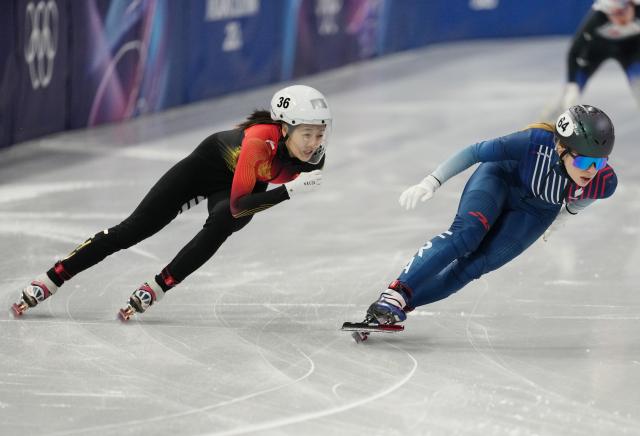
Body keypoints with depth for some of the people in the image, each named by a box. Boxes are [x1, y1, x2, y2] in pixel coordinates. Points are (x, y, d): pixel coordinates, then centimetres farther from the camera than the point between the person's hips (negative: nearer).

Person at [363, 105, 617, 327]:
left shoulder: (605, 183, -28)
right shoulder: (537, 142, -38)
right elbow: (476, 152, -25)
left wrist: (557, 222, 17)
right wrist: (431, 182, -29)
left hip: (534, 214, 3)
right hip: (500, 179, -2)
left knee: (475, 264, -15)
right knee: (466, 233, -30)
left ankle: (400, 304, -9)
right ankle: (396, 292, -29)